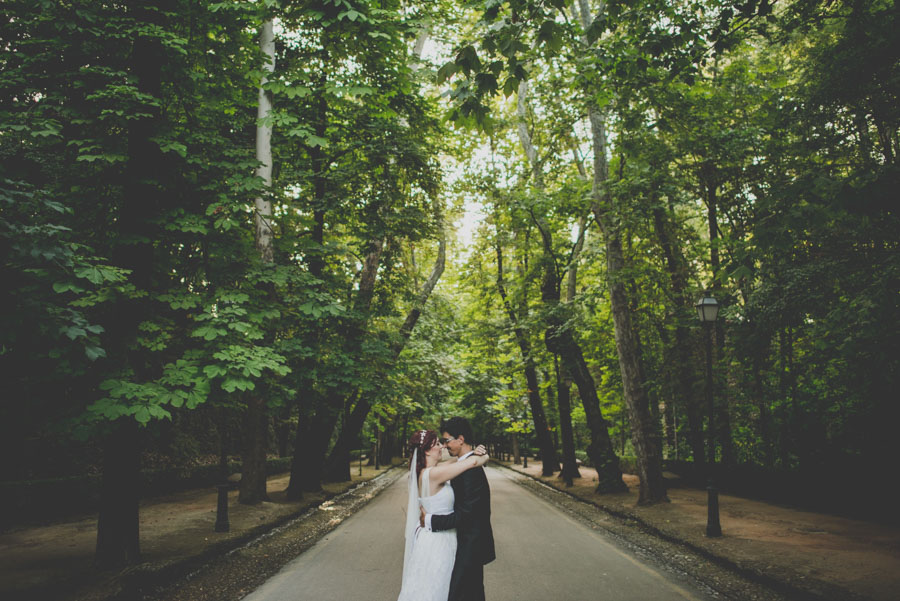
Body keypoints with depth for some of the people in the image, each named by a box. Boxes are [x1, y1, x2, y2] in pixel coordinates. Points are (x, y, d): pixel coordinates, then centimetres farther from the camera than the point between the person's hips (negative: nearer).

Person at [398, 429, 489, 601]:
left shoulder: (423, 473, 1)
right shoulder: (432, 474, -26)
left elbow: (453, 463, 13)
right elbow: (472, 462, -28)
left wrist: (474, 453, -4)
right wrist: (484, 457, -7)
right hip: (437, 541, -9)